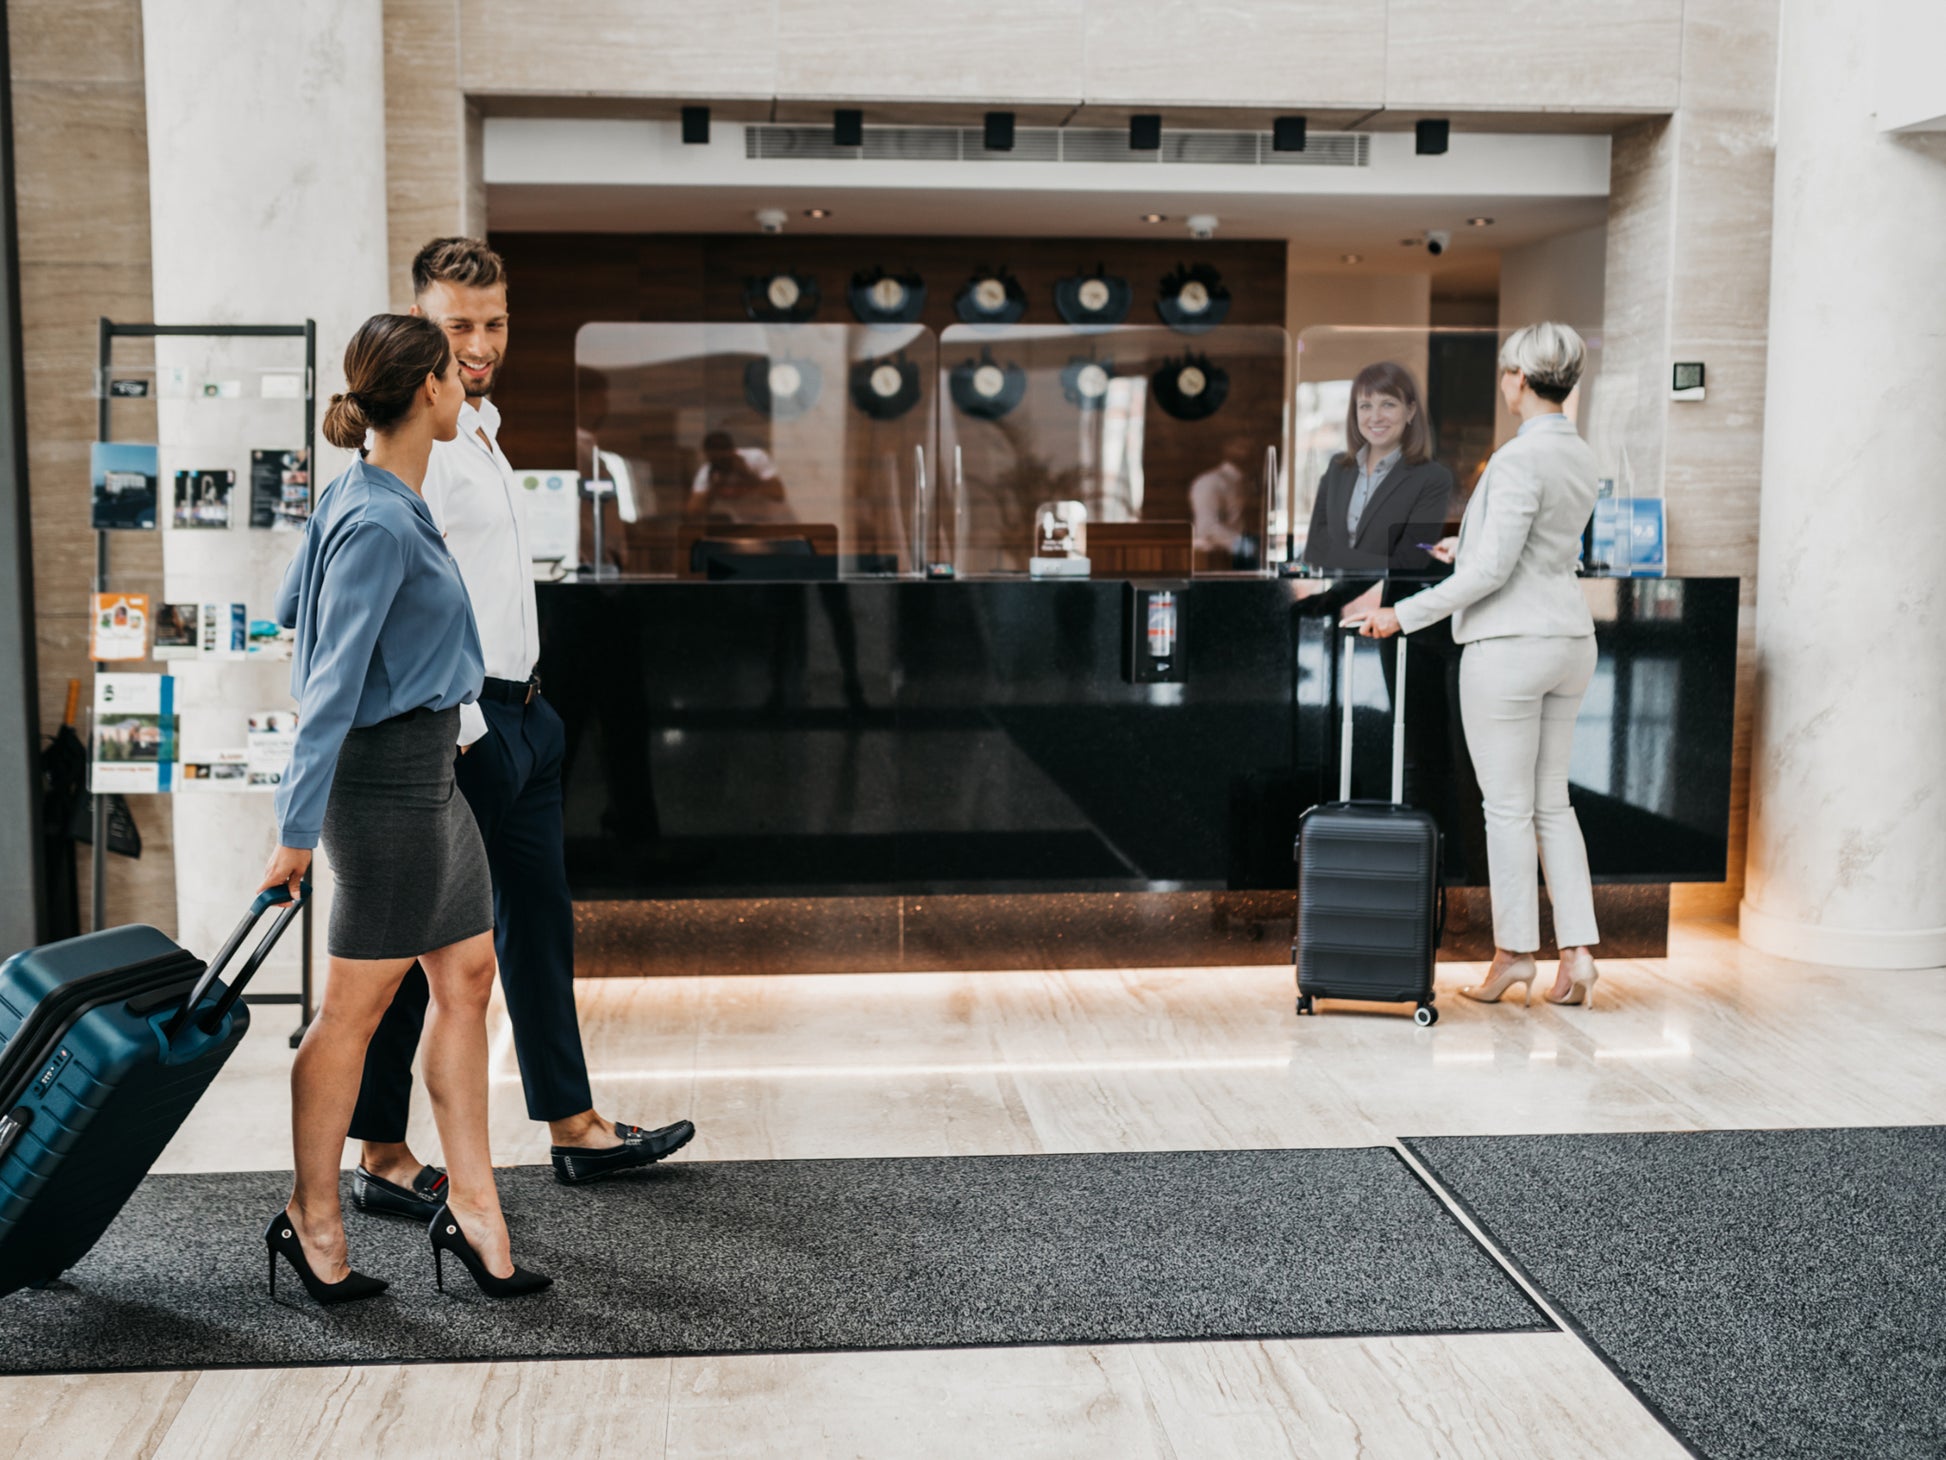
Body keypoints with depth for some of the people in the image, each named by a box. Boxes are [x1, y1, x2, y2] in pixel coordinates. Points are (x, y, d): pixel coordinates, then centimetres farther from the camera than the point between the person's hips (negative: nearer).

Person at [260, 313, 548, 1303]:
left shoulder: (372, 499, 10)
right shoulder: (379, 524, -21)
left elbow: (291, 609, 20)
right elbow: (334, 684, -22)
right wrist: (297, 830, -21)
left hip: (428, 775, 10)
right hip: (391, 784, -10)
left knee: (466, 981, 12)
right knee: (356, 1007, 2)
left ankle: (471, 1205, 20)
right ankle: (312, 1221, 18)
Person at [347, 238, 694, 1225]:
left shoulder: (481, 428, 17)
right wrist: (459, 730, -22)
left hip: (517, 713, 10)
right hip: (458, 721, -10)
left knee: (539, 921, 15)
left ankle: (573, 1126, 26)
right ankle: (382, 1159, 10)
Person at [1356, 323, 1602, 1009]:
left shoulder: (1520, 457, -17)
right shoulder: (1580, 454, 10)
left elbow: (1492, 570, -20)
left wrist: (1406, 614, -13)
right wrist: (1466, 546, 37)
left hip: (1510, 644, -9)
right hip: (1571, 638, 9)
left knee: (1509, 806, 2)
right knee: (1552, 802, 13)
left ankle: (1514, 952, 11)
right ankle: (1578, 949, 10)